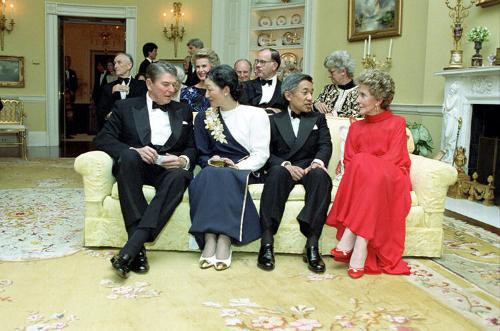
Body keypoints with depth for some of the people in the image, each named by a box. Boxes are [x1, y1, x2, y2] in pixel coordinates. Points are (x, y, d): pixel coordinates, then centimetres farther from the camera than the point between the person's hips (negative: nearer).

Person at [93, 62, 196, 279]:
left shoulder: (184, 112, 21)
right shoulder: (125, 107, 13)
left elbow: (192, 147, 16)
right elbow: (102, 139, 3)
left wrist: (183, 160, -9)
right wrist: (134, 151, -16)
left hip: (169, 169, 1)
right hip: (136, 167, -1)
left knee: (180, 176, -35)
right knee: (129, 157, -37)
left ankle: (130, 248, -42)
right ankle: (138, 249, -39)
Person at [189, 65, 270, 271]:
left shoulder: (255, 114, 6)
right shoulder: (204, 118, 18)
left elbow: (261, 154, -3)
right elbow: (202, 154, 14)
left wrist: (238, 167, -19)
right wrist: (211, 161, -9)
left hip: (245, 171, -3)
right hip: (214, 171, 3)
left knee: (224, 177, -36)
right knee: (205, 177, -33)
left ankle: (224, 240, -39)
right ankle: (210, 239, -39)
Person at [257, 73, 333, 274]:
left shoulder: (318, 118, 24)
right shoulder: (274, 120, 19)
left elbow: (325, 146, 7)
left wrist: (318, 161, -17)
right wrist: (285, 165, -15)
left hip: (309, 169, 1)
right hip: (282, 168, -1)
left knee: (321, 175, -35)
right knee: (277, 172, -37)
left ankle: (312, 244, -40)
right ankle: (267, 240, -41)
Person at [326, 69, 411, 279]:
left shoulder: (396, 123, 8)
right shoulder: (356, 128, 19)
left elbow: (392, 159, -6)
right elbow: (348, 161, 7)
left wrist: (364, 163, -16)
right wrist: (362, 164, -15)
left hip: (391, 180, -3)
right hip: (362, 182, 3)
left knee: (363, 163, -34)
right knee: (359, 164, -32)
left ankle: (351, 236, -38)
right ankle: (359, 245, -36)